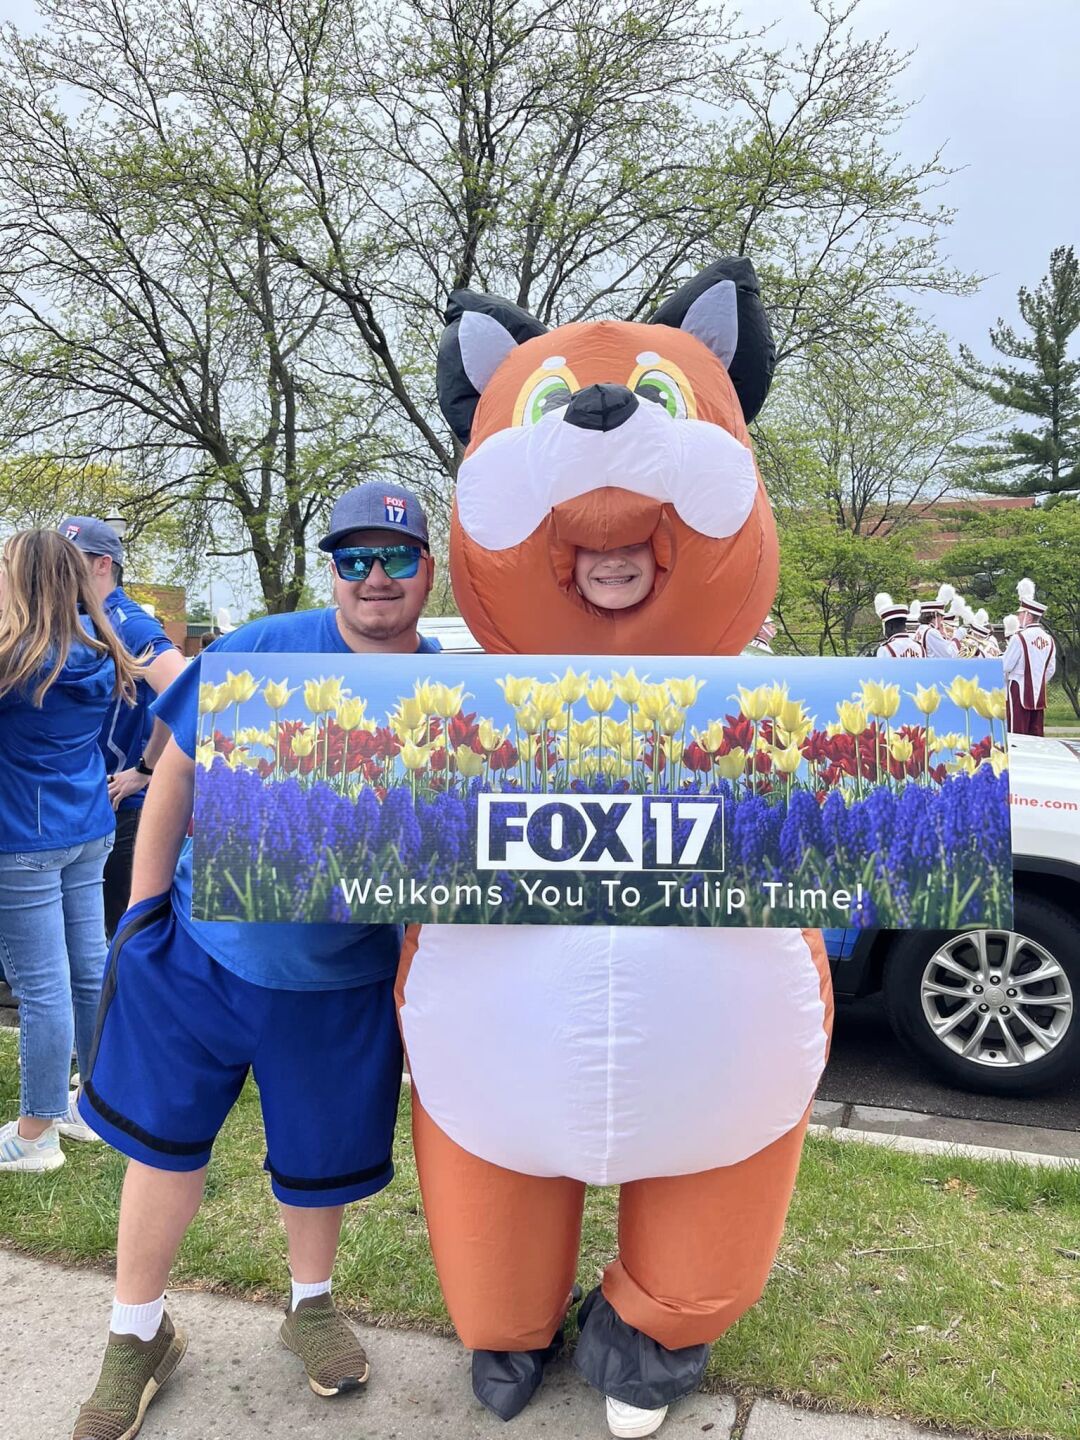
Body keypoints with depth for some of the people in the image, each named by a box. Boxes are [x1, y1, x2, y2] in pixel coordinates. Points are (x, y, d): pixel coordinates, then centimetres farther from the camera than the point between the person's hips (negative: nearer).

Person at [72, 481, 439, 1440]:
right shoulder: (259, 652, -12)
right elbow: (178, 774, -3)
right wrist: (143, 909, 0)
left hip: (342, 982, 1)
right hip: (199, 953, 0)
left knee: (321, 1154, 17)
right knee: (162, 1137, 13)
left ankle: (311, 1304, 48)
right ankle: (139, 1333, 39)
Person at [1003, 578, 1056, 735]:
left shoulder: (1020, 637, -14)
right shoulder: (1048, 639, 6)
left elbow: (1004, 666, -10)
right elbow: (1051, 669, 12)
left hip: (1020, 692, -7)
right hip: (1039, 694, 7)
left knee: (1017, 735, -5)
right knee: (1036, 735, 9)